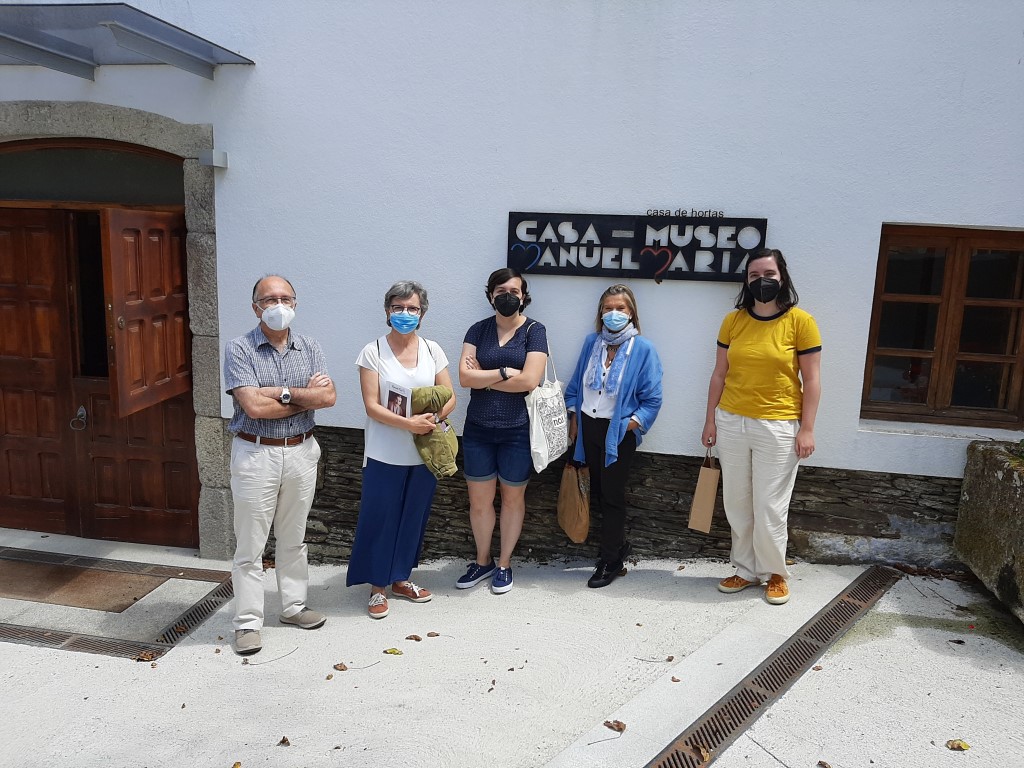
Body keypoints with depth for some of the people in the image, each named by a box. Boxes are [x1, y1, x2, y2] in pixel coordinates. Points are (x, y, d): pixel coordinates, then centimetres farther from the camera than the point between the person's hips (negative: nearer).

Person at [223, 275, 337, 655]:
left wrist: (283, 392, -17)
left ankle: (293, 606, 32)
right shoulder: (239, 349, -8)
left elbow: (328, 396, -8)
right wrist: (307, 397, -12)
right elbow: (253, 406, -20)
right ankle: (248, 623, 16)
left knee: (293, 538, 17)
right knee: (250, 545, 4)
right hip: (256, 454, -4)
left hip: (301, 452, 4)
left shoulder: (309, 347, 4)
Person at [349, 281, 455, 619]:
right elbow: (372, 406, -12)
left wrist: (434, 418, -16)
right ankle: (377, 585, 22)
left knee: (414, 517, 14)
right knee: (380, 518, 4)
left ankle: (400, 578, 32)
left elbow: (449, 397, 4)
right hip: (385, 455, -3)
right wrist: (408, 423, -24)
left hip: (424, 453, 4)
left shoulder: (432, 350, 4)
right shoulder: (373, 351, -6)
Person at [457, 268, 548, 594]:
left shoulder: (534, 331, -5)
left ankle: (504, 564, 29)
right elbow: (465, 377, -9)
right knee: (479, 500, 10)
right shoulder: (478, 330, 3)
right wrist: (504, 372, -16)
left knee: (512, 498, 11)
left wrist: (483, 377, -10)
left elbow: (529, 380, -17)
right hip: (478, 430, 3)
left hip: (517, 431, -2)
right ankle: (482, 561, 31)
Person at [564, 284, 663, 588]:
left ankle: (610, 561, 15)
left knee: (612, 495, 2)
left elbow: (652, 400, -9)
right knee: (597, 491, 14)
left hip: (618, 432, -5)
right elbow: (576, 385, 12)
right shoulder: (592, 342, 4)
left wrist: (628, 426, -16)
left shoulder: (643, 350, -9)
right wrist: (574, 420, 7)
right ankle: (619, 545, 34)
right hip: (589, 426, 5)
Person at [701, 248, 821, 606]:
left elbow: (811, 380, -4)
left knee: (770, 508, 3)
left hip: (778, 427, -3)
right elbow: (719, 374, 7)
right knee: (737, 504, 12)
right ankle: (746, 570, 28)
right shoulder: (733, 321, 3)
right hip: (731, 424, 4)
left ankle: (775, 572, 25)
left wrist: (807, 429, -8)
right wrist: (710, 420, 6)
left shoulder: (800, 321, -6)